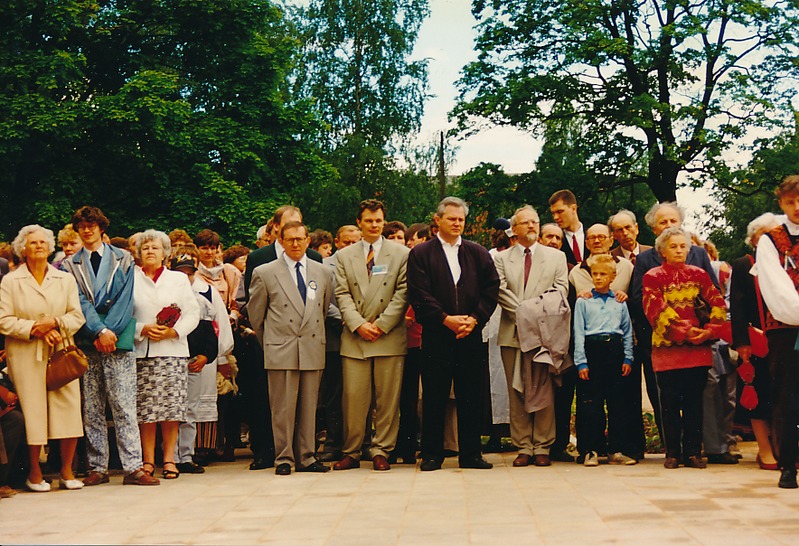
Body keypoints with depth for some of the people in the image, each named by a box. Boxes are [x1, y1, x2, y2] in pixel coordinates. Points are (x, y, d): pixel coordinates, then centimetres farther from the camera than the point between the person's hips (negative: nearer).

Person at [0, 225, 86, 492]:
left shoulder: (66, 279, 13)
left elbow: (77, 316, 6)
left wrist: (54, 323, -13)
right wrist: (35, 330, -13)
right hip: (25, 357, -2)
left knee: (69, 408, -5)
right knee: (31, 411, -3)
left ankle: (67, 471, 5)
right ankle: (34, 472, 9)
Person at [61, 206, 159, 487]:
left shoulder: (123, 260, 10)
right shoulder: (69, 266, 12)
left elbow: (125, 299, 1)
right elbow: (79, 303, 0)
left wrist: (110, 332, -11)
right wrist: (100, 332, -13)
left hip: (118, 343, -1)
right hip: (86, 345, 1)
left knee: (125, 408, -6)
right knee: (92, 411, 4)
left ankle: (133, 468, -8)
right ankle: (97, 468, 9)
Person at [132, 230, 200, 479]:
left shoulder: (179, 279, 13)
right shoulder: (131, 280, 11)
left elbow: (193, 313, 7)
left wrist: (173, 331, -8)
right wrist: (143, 329, -11)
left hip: (172, 350, 0)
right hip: (141, 351, 0)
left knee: (171, 406, -3)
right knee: (144, 408, -3)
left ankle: (169, 458, 4)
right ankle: (148, 459, 5)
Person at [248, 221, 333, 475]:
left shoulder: (323, 272, 11)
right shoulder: (264, 273, 1)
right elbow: (255, 313, 8)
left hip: (313, 349, 3)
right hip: (280, 350, -3)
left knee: (308, 406, 6)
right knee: (283, 407, -2)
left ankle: (306, 458, 14)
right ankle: (284, 458, 7)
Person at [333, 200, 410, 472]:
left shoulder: (401, 253, 7)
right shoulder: (344, 256, 12)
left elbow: (402, 294, 0)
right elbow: (342, 295, 5)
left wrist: (380, 325, -9)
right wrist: (359, 324, -9)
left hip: (390, 337, -1)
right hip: (354, 338, 1)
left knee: (387, 399, 0)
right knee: (353, 398, 0)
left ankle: (381, 452, 9)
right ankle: (351, 452, 9)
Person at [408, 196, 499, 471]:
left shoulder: (478, 253, 13)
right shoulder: (421, 253, 5)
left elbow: (491, 288, 6)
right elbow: (419, 294, -4)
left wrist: (475, 319, -7)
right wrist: (446, 319, -13)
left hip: (470, 335, 2)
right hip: (435, 335, -2)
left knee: (470, 396, 4)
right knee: (434, 397, 0)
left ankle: (470, 454, 12)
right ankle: (432, 454, 9)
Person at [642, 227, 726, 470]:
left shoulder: (699, 274, 12)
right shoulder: (653, 277, 3)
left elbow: (718, 304, 6)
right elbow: (656, 311, -8)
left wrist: (709, 330, -10)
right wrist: (684, 332, -16)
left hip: (699, 349, 2)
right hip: (667, 349, -2)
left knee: (694, 402, 4)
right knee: (670, 402, 1)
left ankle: (693, 452, 10)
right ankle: (672, 453, 8)